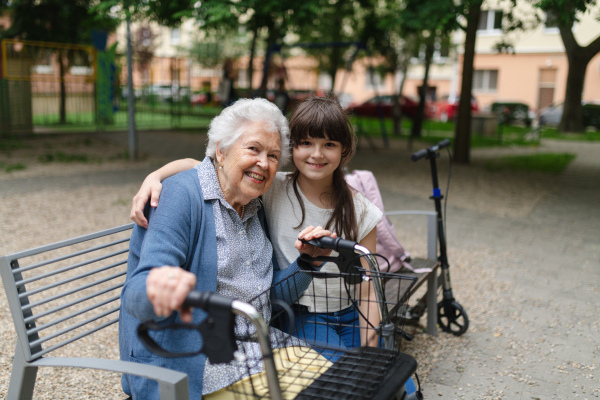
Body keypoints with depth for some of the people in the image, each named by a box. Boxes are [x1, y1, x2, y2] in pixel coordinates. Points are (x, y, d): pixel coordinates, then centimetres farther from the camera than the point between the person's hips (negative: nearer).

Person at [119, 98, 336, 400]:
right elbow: (137, 296, -24)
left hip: (258, 350, 8)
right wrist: (159, 284, -48)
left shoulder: (255, 209, 13)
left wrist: (308, 261, -2)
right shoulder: (181, 195, -13)